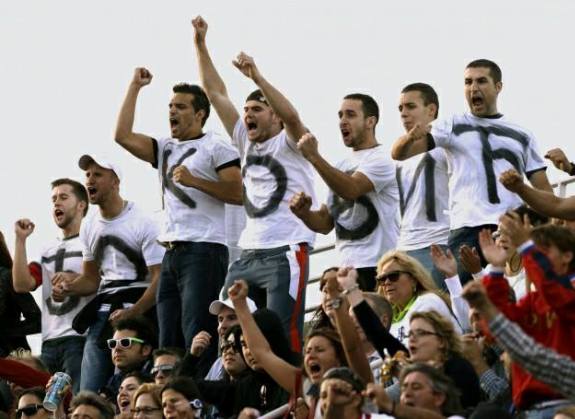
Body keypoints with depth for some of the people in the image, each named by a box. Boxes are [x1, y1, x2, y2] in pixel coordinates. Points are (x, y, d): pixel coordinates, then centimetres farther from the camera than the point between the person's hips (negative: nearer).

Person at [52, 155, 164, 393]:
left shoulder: (142, 223, -7)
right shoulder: (89, 226, 15)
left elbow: (160, 278, -13)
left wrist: (133, 313, -25)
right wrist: (70, 287, -1)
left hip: (138, 311, -7)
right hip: (103, 313, 7)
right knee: (88, 391, 1)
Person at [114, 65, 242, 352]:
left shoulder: (215, 147, 0)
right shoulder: (165, 148, 20)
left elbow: (238, 193, -10)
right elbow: (122, 135, 10)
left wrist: (194, 181, -16)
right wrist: (134, 88, 12)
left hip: (203, 251, -8)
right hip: (172, 253, 8)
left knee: (197, 338, -17)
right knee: (168, 344, 3)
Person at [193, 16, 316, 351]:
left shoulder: (289, 144, 1)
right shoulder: (247, 143, 18)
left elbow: (290, 115, -23)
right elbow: (216, 94, 17)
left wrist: (256, 76, -28)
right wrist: (200, 45, 13)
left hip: (286, 253, -7)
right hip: (248, 255, 7)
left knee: (284, 337, -13)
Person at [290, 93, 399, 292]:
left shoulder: (381, 159, -5)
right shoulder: (341, 167, 21)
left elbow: (350, 190, -22)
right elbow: (326, 222, 20)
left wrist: (314, 157, -23)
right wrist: (303, 213, -2)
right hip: (345, 268, 8)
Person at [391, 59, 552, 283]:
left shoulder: (521, 136, 18)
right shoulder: (453, 127, 12)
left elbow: (543, 190, 14)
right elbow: (399, 153, 4)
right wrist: (410, 137, -21)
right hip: (467, 229, -2)